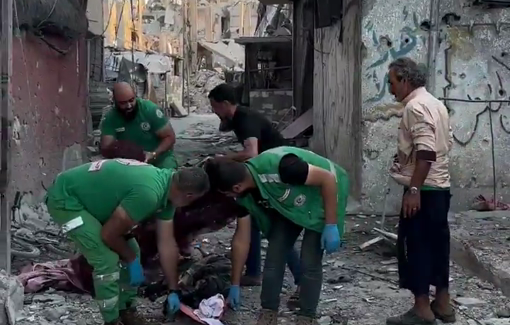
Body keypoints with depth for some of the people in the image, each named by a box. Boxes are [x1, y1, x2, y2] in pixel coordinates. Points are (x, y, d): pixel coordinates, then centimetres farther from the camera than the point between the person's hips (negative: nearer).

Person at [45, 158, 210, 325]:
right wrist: (132, 260, -5)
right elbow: (109, 234, -23)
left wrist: (173, 291, 10)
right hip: (65, 199, -9)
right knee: (108, 260, -16)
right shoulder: (148, 194, -34)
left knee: (131, 252, 9)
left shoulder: (167, 188, -3)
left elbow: (167, 244, 5)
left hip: (92, 198, 9)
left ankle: (125, 310, 25)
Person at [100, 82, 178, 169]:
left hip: (160, 158, -2)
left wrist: (153, 154, -30)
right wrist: (114, 148, -41)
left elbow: (170, 137, -15)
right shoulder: (109, 118, -13)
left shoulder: (150, 109, -19)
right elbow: (105, 151, -18)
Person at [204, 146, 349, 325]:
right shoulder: (244, 195, -14)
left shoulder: (277, 167, -40)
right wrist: (235, 285, 3)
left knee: (310, 262, -10)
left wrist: (331, 226, -26)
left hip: (324, 196, -6)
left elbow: (328, 178, -31)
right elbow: (241, 238, -2)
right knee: (274, 253, -2)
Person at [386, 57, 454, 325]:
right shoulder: (435, 103, 15)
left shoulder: (415, 106, -15)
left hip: (423, 189, -10)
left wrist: (414, 189, -25)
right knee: (436, 244, 14)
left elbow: (426, 152, -24)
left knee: (415, 246, -3)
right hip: (440, 187, 10)